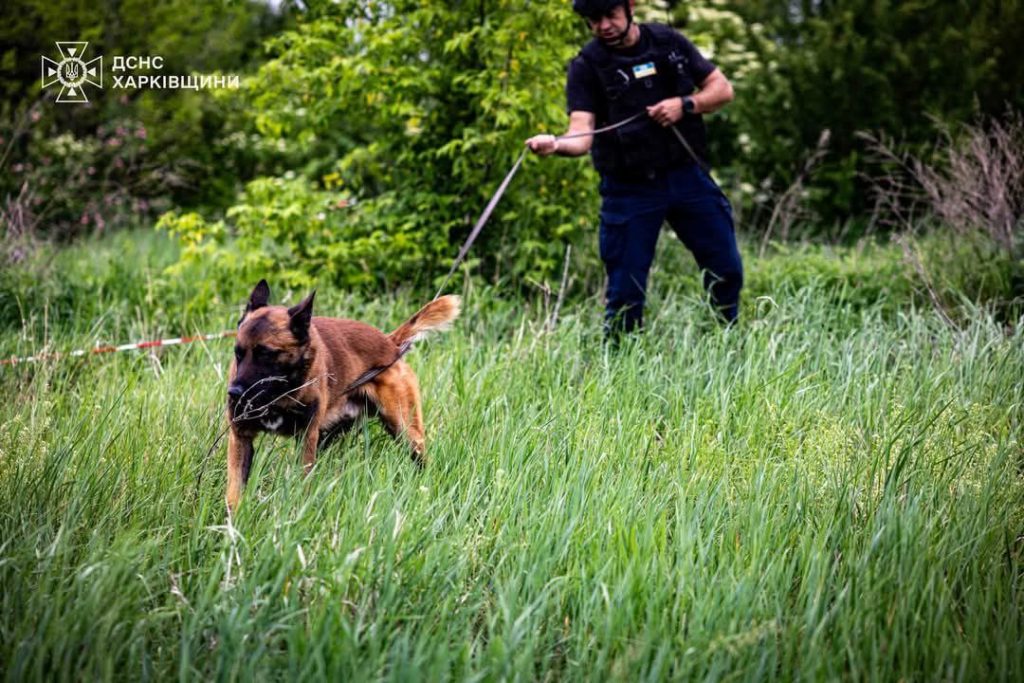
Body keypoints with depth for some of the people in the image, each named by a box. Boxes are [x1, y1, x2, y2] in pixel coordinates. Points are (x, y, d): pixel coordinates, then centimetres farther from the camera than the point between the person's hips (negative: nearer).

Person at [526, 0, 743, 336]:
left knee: (726, 269, 8)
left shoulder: (669, 42, 3)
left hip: (688, 177, 3)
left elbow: (722, 89, 8)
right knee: (626, 291, -3)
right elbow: (582, 132, -18)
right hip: (630, 190, -3)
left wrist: (685, 104, -11)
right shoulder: (586, 65, -6)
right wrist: (556, 144, -41)